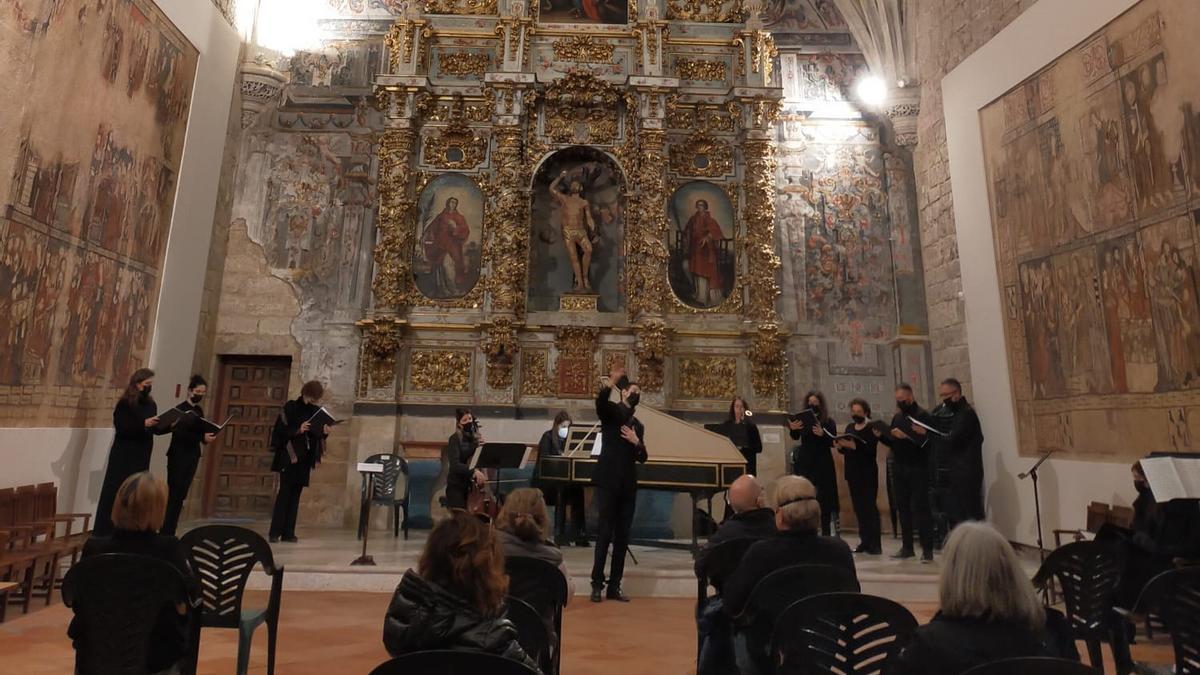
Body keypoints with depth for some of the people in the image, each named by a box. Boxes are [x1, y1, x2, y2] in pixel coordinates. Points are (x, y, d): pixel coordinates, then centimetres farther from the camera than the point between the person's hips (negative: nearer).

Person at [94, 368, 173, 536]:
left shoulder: (151, 404, 8)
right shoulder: (125, 404, -9)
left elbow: (156, 429, 11)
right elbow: (121, 428, -17)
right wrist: (143, 424, -27)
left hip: (142, 457, 6)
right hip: (123, 456, -6)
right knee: (117, 493, -2)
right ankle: (106, 533, 8)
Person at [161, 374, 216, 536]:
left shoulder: (199, 411, 12)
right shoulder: (181, 408, -9)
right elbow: (179, 434, -18)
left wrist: (207, 437, -3)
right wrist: (202, 438, -25)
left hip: (192, 456, 7)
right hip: (178, 456, -7)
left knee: (181, 495, 9)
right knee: (173, 494, -6)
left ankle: (170, 531, 14)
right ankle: (165, 531, -1)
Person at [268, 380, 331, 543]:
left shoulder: (317, 411, 8)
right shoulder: (290, 408, -5)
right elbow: (280, 430, -11)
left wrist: (325, 432, -10)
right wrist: (298, 430, -25)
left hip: (305, 458, 5)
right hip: (289, 456, -4)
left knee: (296, 494, 6)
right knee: (284, 492, -5)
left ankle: (289, 532, 10)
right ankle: (275, 532, 2)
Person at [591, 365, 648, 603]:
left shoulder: (638, 426, 19)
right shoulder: (611, 411, 2)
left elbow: (642, 458, 16)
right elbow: (600, 402, -22)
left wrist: (637, 443, -5)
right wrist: (609, 384, -40)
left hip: (628, 484, 6)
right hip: (608, 481, -6)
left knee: (623, 535, 7)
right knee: (605, 532, -5)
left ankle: (614, 586, 15)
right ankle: (597, 584, 6)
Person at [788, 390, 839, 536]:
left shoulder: (829, 422, 1)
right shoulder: (803, 420, 5)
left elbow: (833, 443, -10)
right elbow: (795, 437, -8)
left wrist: (822, 434, -28)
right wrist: (793, 429, -30)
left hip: (823, 464, -1)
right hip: (805, 462, 1)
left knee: (824, 499, 2)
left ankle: (826, 533, 11)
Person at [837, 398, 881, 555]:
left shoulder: (871, 428, -5)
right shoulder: (849, 427, 13)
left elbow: (870, 449, -18)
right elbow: (845, 451, 14)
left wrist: (852, 445, -29)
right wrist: (841, 446, -7)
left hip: (868, 473, -6)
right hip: (852, 472, 6)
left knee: (870, 507, -5)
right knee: (858, 507, 7)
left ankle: (875, 544, -1)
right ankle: (864, 542, 14)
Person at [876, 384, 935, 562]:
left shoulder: (922, 416, -8)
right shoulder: (897, 417, 14)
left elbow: (926, 441, -19)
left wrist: (906, 436, -29)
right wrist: (880, 436, 0)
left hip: (918, 469, -7)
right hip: (900, 469, 7)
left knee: (920, 507, -5)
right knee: (902, 507, 9)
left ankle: (927, 549, 3)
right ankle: (907, 547, 18)